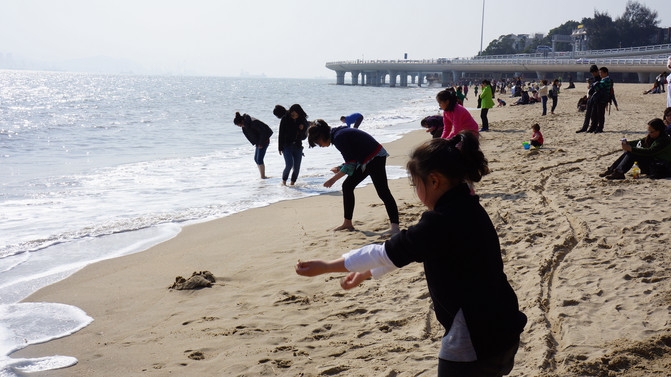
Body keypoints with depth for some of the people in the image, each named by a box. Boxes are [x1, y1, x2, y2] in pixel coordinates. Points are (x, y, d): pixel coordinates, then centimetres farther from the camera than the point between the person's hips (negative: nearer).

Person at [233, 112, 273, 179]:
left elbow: (263, 132, -24)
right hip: (259, 141, 10)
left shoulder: (253, 122, -26)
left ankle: (263, 176, -4)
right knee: (256, 159, 11)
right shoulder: (245, 124, 1)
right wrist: (255, 143, 6)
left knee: (259, 159, -10)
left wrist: (261, 143, -19)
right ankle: (262, 176, 17)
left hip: (264, 140, -10)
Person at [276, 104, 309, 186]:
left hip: (298, 146, 4)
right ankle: (284, 181, 4)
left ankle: (292, 183, 17)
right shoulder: (285, 119, -7)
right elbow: (281, 134, -4)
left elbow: (304, 137, 9)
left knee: (296, 167, 2)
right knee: (289, 164, -17)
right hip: (287, 146, -3)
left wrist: (302, 129, -12)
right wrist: (280, 148, -7)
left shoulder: (302, 121, 2)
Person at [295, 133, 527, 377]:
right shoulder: (465, 209, 8)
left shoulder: (444, 221, -21)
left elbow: (386, 252, -12)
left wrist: (325, 267, -2)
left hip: (472, 342, -9)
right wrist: (366, 273, 27)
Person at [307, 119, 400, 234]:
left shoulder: (339, 137, -19)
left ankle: (394, 226, -19)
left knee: (382, 191, -16)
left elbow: (350, 164, -21)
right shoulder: (338, 133, 11)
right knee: (347, 186, 11)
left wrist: (333, 179, -16)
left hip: (375, 157, -11)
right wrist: (340, 169, 12)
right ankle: (347, 223, 16)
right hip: (366, 159, 11)